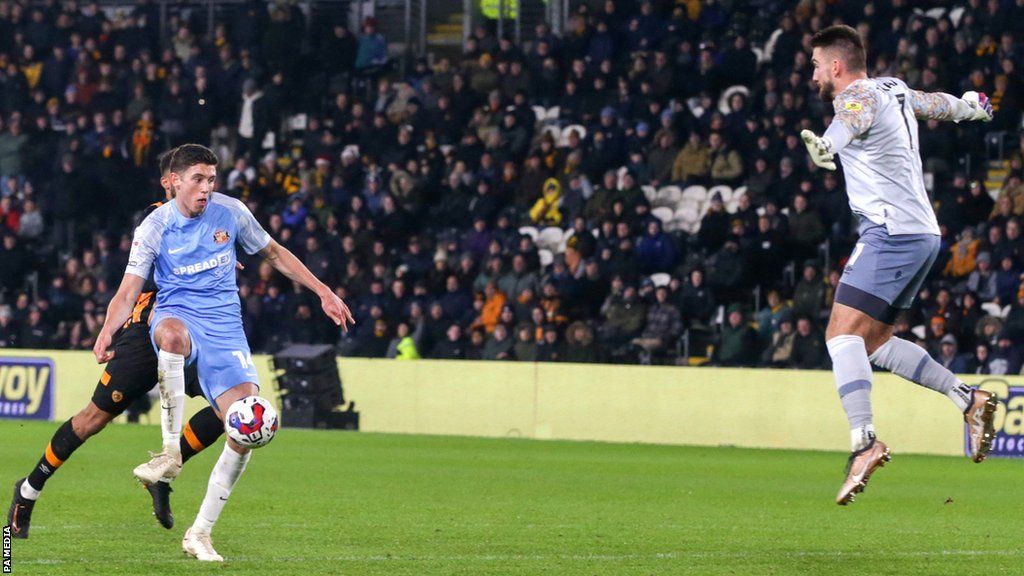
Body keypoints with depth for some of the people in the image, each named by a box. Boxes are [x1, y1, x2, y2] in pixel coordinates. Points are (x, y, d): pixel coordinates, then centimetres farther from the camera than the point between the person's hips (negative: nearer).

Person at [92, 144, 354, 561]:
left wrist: (323, 292, 13)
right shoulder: (154, 229, -3)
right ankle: (171, 451, -36)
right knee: (171, 334, -44)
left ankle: (200, 534, -6)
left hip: (225, 327, 2)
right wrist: (107, 331, -26)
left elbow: (274, 254, 17)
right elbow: (127, 293, -6)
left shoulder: (231, 212, 2)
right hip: (178, 314, -2)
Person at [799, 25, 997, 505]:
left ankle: (864, 441, -31)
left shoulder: (859, 97, -6)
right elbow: (939, 104, 39)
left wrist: (827, 144, -40)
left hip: (891, 232, -10)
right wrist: (970, 106, 56)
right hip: (922, 234, 10)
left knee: (843, 333, -17)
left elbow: (853, 119, -26)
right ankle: (969, 399, 10)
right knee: (874, 342, 14)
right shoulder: (894, 91, 21)